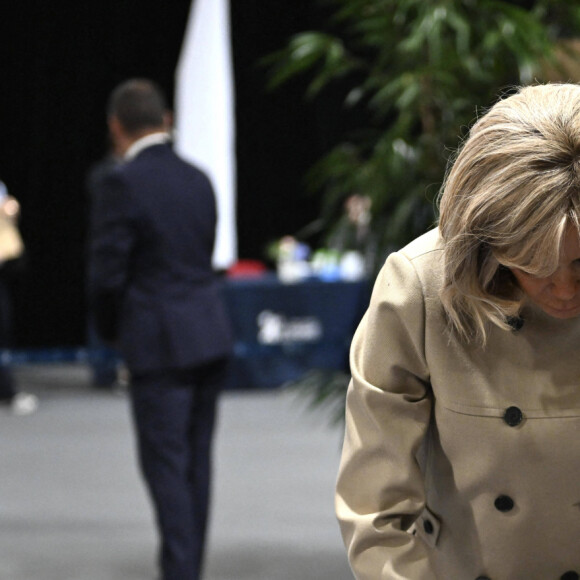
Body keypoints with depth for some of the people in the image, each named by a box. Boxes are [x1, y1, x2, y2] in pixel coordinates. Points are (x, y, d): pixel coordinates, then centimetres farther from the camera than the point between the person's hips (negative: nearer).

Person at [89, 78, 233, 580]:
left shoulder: (125, 184, -13)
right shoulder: (198, 180, 9)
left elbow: (107, 275, -14)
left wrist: (112, 331, 6)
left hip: (160, 346, -7)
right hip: (211, 335, 7)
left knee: (165, 464, -2)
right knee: (196, 460, 12)